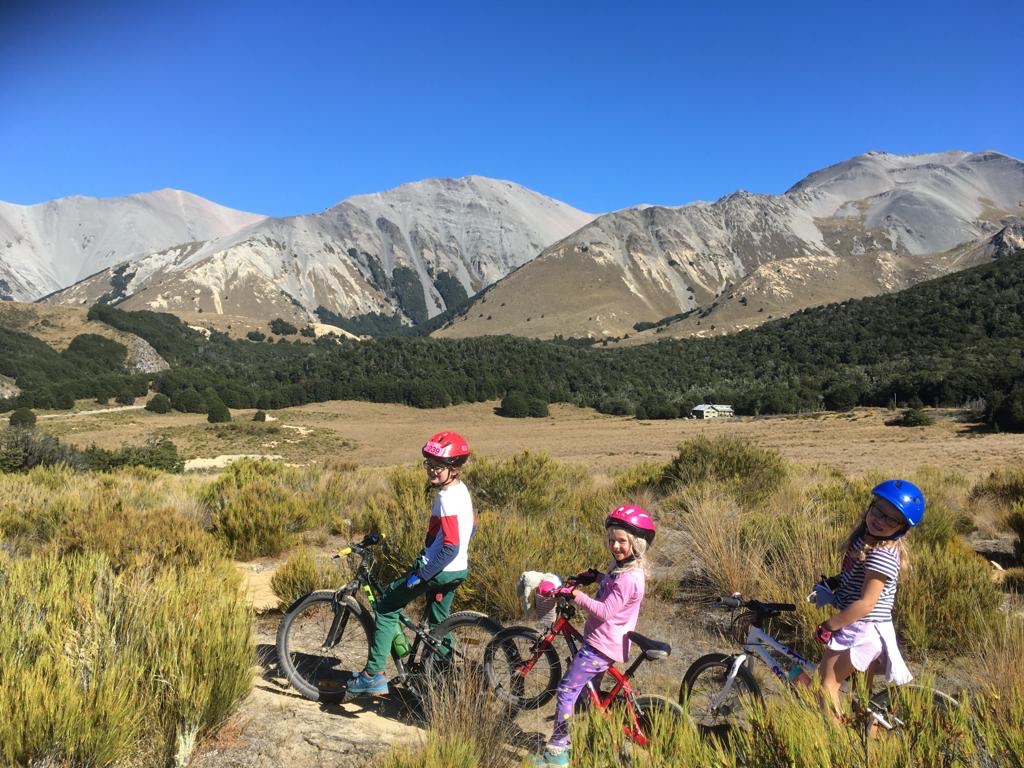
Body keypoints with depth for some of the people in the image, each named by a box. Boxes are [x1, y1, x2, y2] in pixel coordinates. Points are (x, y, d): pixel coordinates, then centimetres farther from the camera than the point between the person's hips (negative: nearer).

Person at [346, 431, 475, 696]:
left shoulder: (447, 499, -23)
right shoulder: (461, 490, 6)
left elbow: (450, 548, -28)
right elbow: (472, 527, 19)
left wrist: (421, 576, -23)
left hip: (438, 570, -9)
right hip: (457, 570, 9)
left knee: (386, 606, 3)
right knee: (438, 624, 22)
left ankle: (374, 675, 5)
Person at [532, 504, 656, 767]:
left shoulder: (628, 578, -24)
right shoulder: (623, 567, 8)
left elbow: (605, 611, -28)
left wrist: (576, 594, -26)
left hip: (601, 646, -10)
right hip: (602, 640, 10)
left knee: (566, 689, -7)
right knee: (585, 690, 22)